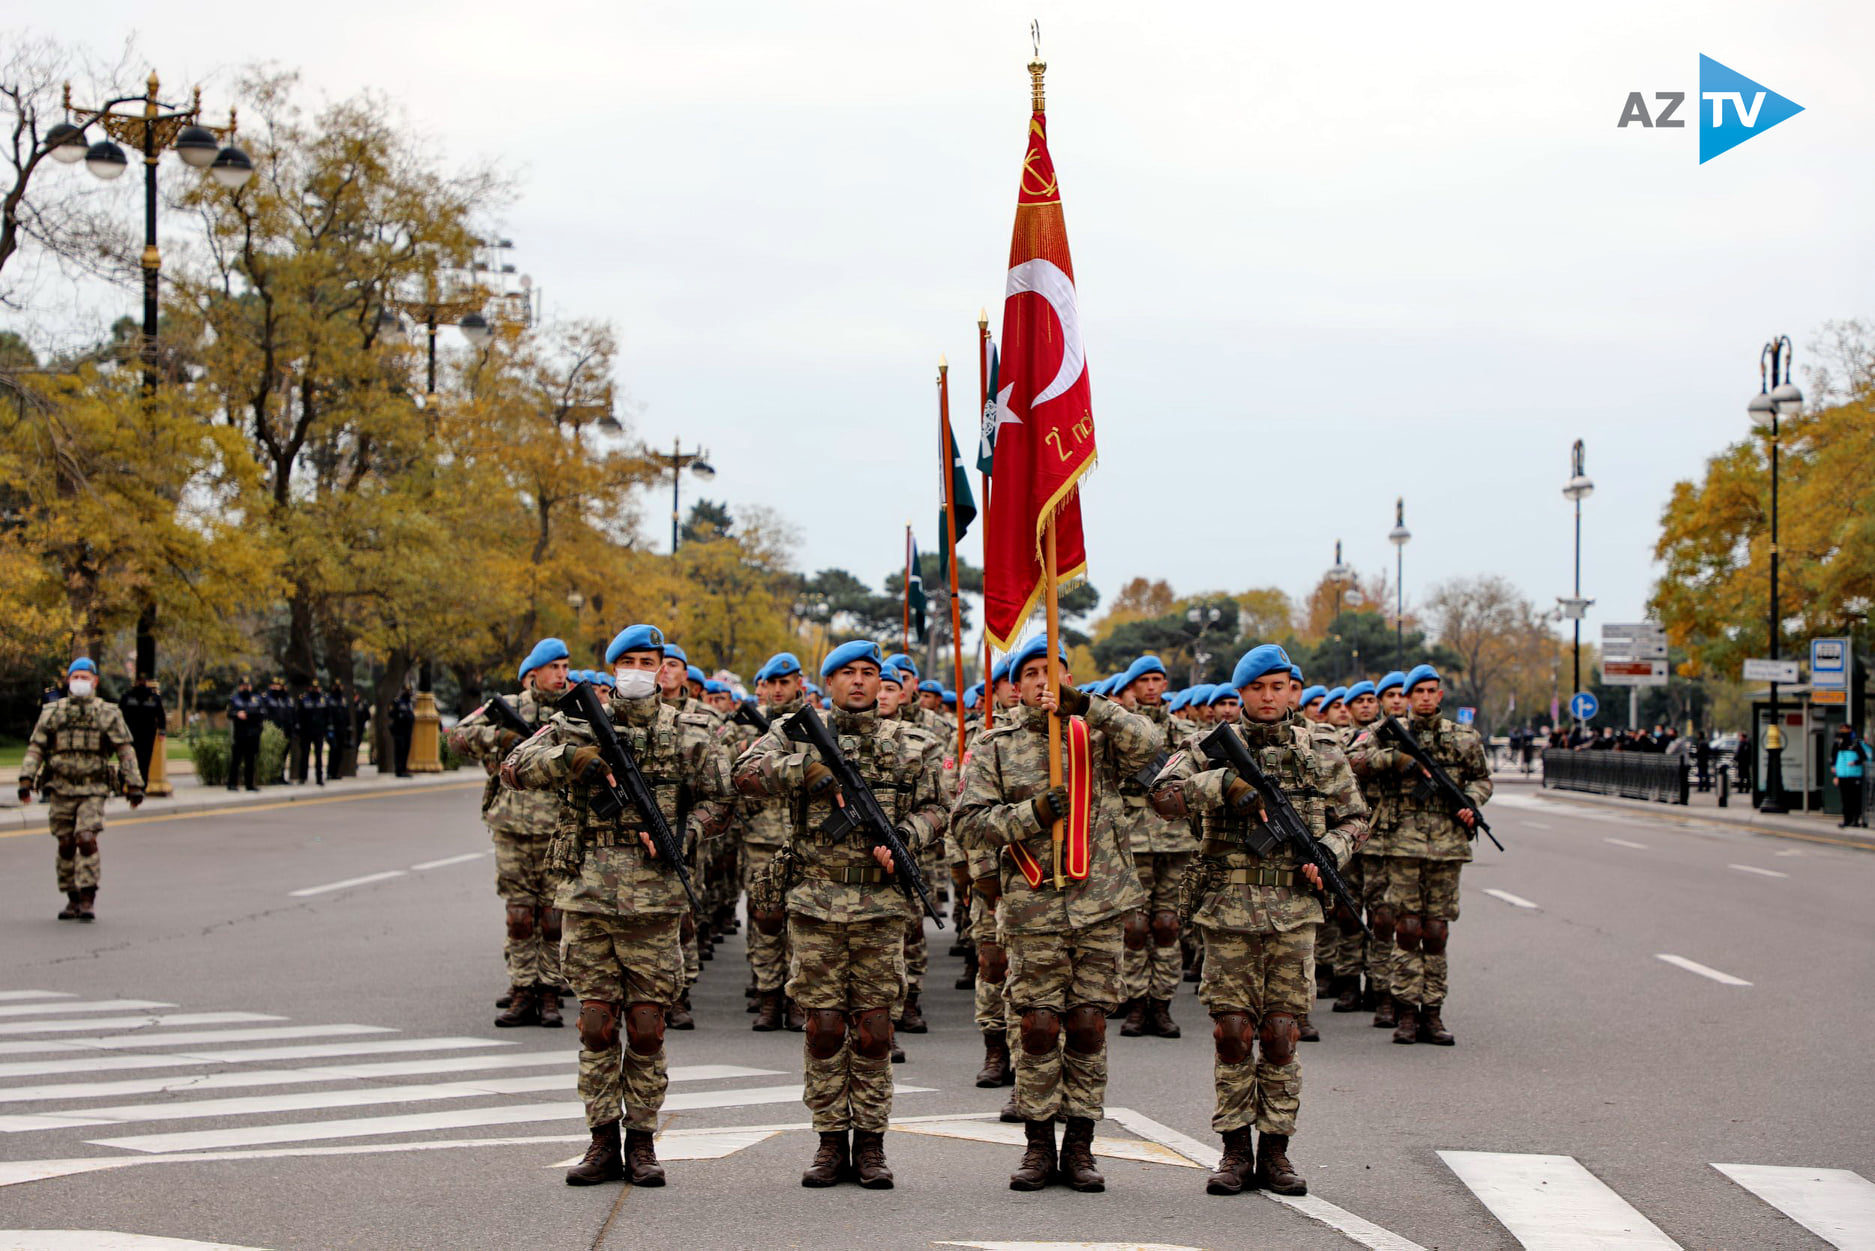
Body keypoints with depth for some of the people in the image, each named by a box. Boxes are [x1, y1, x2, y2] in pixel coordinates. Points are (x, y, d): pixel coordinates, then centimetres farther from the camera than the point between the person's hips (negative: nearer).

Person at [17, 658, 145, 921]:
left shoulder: (108, 714, 3)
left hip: (93, 791, -2)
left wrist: (134, 785, -2)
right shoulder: (52, 713, 7)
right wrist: (26, 780, -8)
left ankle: (88, 900, -13)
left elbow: (126, 751, 3)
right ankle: (73, 900, 16)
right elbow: (35, 748, 4)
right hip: (60, 790, 2)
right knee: (66, 845, 5)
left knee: (87, 840, -17)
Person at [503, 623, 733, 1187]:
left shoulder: (689, 734, 6)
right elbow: (516, 768, -3)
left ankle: (642, 1141, 11)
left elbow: (720, 801, 7)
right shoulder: (578, 725, 7)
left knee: (647, 1026, 1)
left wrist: (680, 834, -11)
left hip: (653, 897, -1)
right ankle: (604, 1141, 12)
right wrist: (577, 757, -18)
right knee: (596, 1023, 4)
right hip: (586, 894, 1)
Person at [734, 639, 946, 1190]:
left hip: (882, 901, 0)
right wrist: (812, 768, -18)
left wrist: (902, 839, -11)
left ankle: (871, 1143, 10)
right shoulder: (798, 735, 5)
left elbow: (934, 808, 9)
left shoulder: (912, 744, 8)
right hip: (815, 898, 0)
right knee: (824, 1026, 2)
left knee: (873, 1029, 1)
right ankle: (832, 1141, 11)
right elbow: (747, 774, -7)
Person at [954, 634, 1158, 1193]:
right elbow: (969, 823, -1)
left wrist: (1085, 705, -20)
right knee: (1039, 1027, 0)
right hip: (1034, 909, -1)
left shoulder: (1095, 737, 7)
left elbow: (1144, 743, -13)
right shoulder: (995, 748, 6)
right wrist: (1033, 814, -14)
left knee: (1089, 1025, 3)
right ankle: (1039, 1146, 11)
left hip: (1100, 903, 1)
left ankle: (1079, 1146, 11)